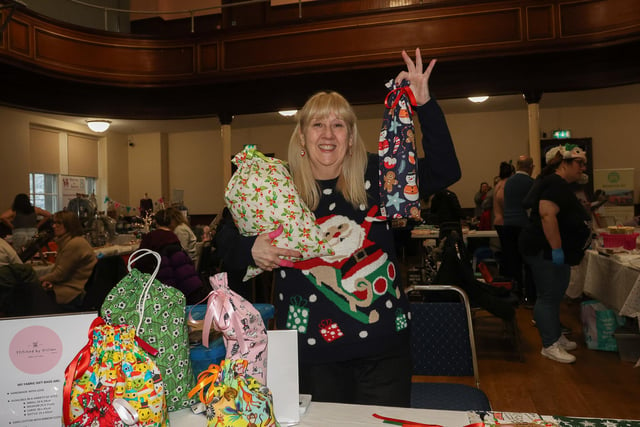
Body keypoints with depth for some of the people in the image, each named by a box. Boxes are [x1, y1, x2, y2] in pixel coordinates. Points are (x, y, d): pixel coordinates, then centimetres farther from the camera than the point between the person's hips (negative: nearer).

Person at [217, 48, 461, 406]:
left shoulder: (377, 174, -1)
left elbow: (445, 172, -5)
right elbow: (229, 249, 1)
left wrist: (425, 105, -12)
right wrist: (252, 250, -22)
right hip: (311, 352, -1)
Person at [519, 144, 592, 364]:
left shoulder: (561, 185, 17)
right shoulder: (556, 183, -16)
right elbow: (547, 215, -29)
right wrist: (557, 248, -29)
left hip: (553, 252, 11)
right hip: (546, 251, -11)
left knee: (554, 296, 17)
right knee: (548, 297, -4)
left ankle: (556, 337, 28)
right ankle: (550, 345, 3)